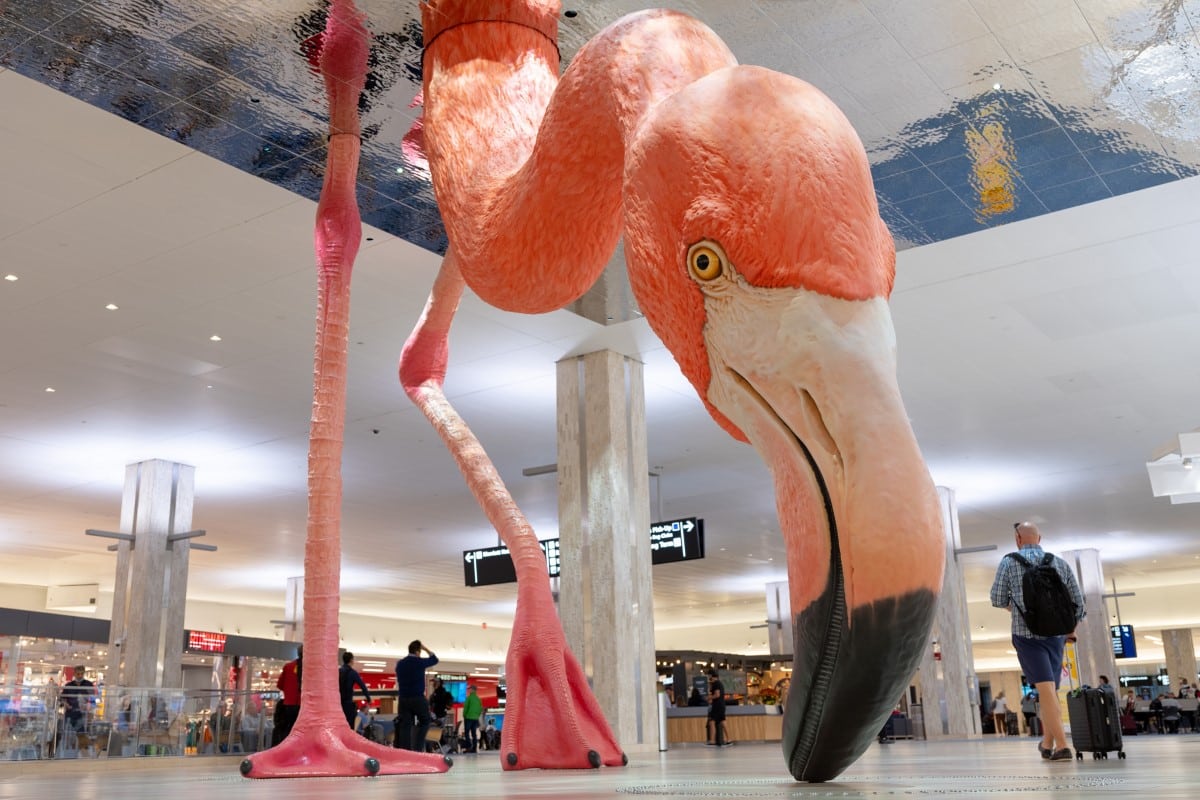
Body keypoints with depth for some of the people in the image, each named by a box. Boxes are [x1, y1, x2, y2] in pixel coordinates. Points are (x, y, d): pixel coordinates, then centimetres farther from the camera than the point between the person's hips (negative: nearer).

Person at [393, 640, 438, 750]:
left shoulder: (399, 663, 10)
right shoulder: (419, 662, -7)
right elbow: (434, 659, 10)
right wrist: (425, 648, 17)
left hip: (403, 699, 5)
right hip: (418, 698, -5)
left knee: (404, 725, 4)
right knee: (425, 722, 10)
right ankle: (417, 748, -1)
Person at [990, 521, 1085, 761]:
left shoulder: (1009, 562, -2)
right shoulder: (1060, 563, 7)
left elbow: (998, 600, -1)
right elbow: (1078, 601, 8)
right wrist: (1070, 630, 20)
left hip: (1026, 634, -3)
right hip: (1056, 634, 3)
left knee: (1045, 688, -7)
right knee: (1050, 689, 14)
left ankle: (1061, 745, -14)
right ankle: (1047, 743, 23)